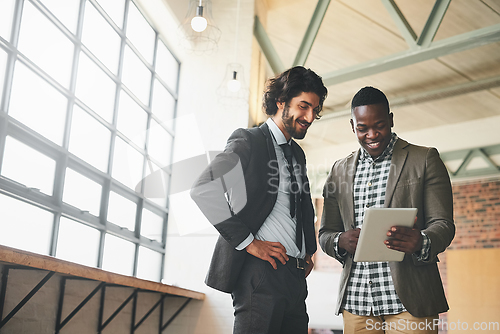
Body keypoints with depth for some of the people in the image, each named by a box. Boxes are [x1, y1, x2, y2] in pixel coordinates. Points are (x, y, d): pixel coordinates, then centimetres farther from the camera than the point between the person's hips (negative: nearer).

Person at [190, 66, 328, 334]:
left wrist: (308, 252, 17)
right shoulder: (248, 141, -4)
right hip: (260, 271, -8)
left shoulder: (297, 153, 21)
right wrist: (248, 242, -17)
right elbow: (203, 190, -16)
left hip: (295, 275, 8)